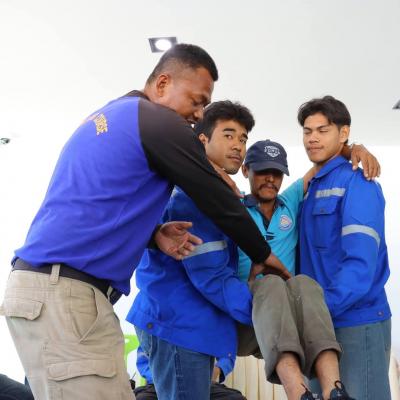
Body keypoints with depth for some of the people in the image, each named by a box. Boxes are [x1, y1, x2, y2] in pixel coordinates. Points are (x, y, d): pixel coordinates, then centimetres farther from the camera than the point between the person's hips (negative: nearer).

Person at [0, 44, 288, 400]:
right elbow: (220, 201, -2)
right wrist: (263, 256, 13)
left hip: (46, 284, 9)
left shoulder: (108, 116, 18)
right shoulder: (160, 122, -8)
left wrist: (154, 234, 10)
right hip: (64, 293, -9)